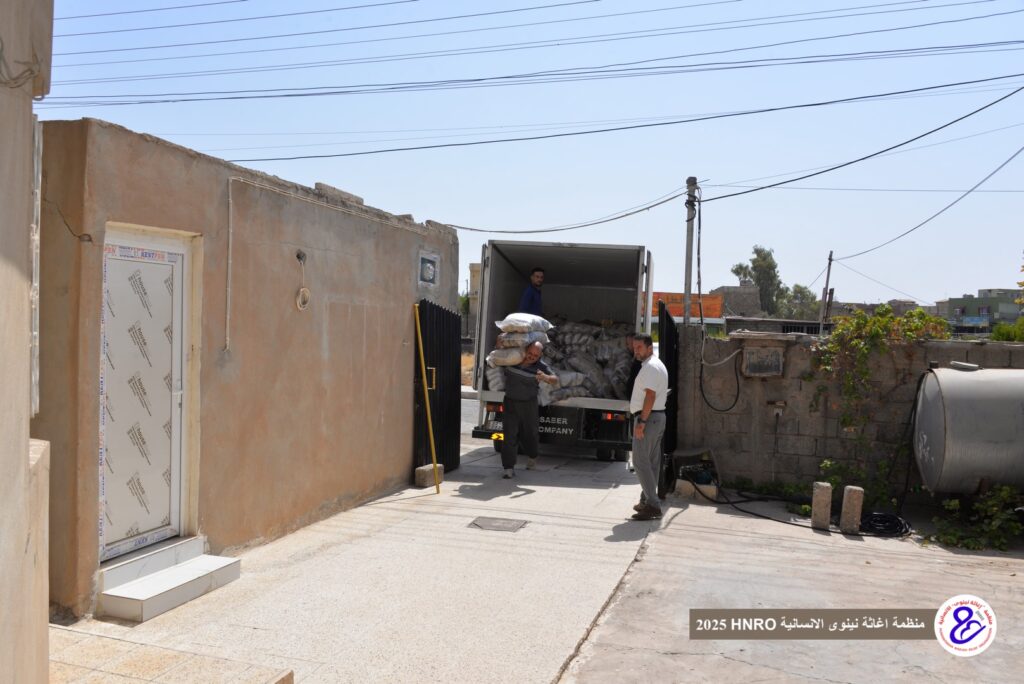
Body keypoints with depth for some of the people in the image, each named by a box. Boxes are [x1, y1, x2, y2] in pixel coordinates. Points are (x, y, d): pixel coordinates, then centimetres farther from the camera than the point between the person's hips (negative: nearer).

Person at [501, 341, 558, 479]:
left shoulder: (540, 366, -12)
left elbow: (555, 379, -14)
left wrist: (545, 377, -32)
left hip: (529, 404, 0)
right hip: (510, 402, 1)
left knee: (530, 432, 13)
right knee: (509, 435, -7)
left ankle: (532, 457, 42)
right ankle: (509, 467, -6)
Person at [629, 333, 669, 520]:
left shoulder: (650, 367, -15)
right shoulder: (657, 365, 19)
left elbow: (650, 395, -24)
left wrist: (641, 422, -25)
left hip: (648, 417, -11)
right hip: (658, 417, 11)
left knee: (641, 462, -10)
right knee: (652, 462, 13)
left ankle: (652, 506, -11)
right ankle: (647, 501, 20)